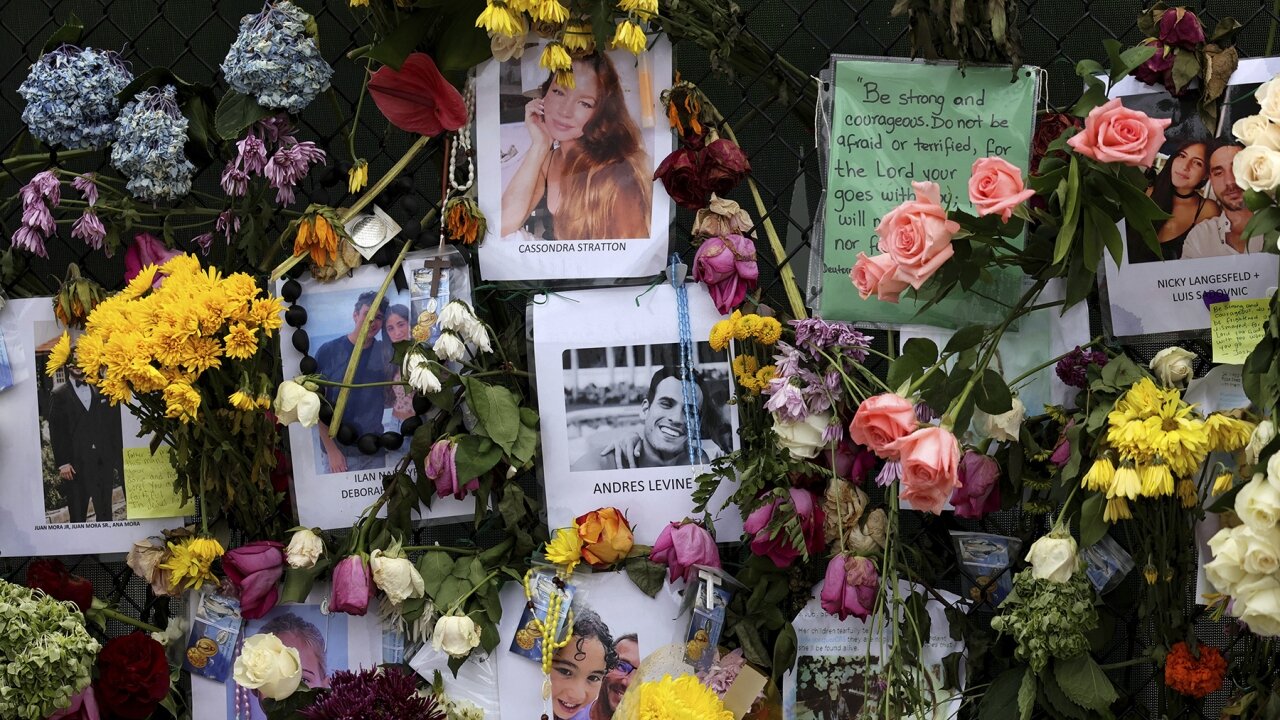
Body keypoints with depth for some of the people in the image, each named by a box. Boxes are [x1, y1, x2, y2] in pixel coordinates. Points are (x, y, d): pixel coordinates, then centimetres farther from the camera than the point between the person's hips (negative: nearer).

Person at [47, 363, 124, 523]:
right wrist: (62, 463, -8)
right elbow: (56, 432, 0)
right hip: (76, 465, -3)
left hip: (103, 462, 3)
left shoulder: (101, 392, 14)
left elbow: (113, 427, 13)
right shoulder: (59, 395, 5)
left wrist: (116, 459, 5)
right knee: (78, 515, -2)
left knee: (105, 515, 2)